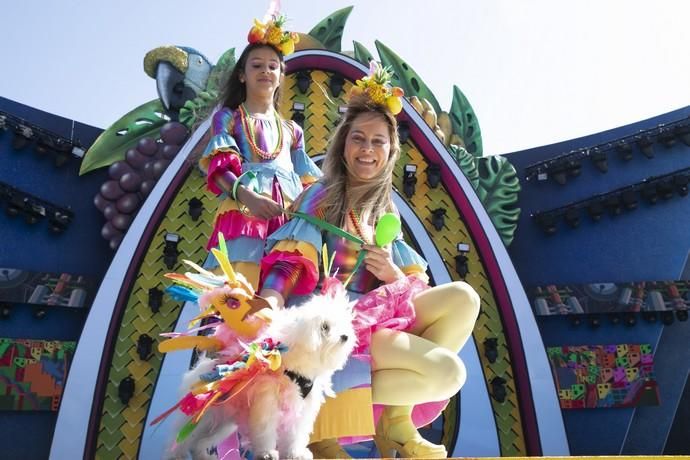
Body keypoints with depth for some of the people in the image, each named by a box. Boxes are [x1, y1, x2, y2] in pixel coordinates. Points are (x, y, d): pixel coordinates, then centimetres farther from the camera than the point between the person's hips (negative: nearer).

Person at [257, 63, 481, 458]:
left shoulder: (386, 209, 17)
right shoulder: (322, 196, -1)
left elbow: (417, 282, 13)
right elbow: (289, 262, -14)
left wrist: (393, 273, -10)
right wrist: (272, 304, -34)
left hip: (381, 316, 6)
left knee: (463, 297, -13)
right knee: (448, 373, -21)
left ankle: (396, 419, -9)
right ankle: (317, 415, -11)